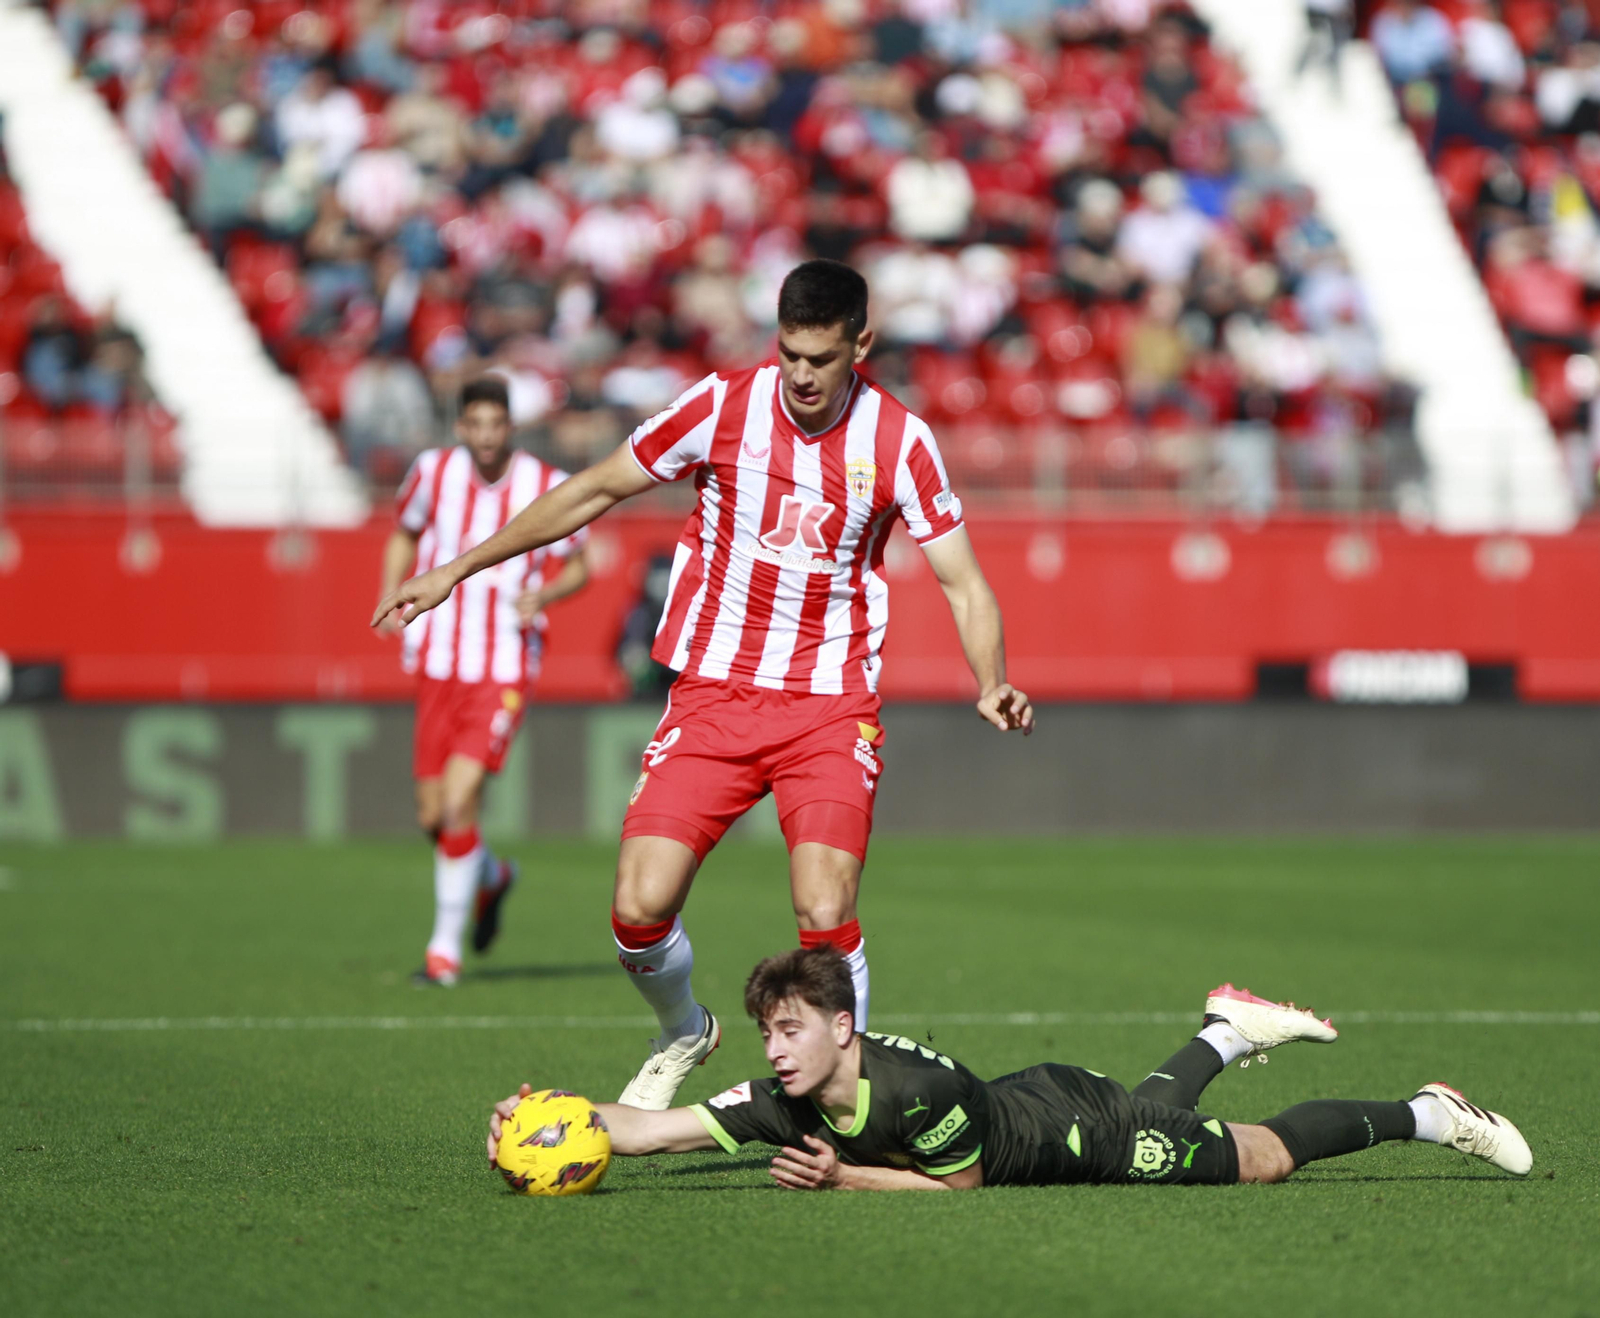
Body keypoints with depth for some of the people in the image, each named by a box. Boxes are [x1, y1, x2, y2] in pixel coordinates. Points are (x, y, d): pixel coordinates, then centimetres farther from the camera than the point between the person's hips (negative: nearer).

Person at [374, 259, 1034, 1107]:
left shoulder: (898, 441, -6)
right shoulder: (723, 405, -5)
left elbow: (963, 582, -2)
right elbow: (596, 491, 6)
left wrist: (991, 686, -22)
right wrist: (456, 570, 8)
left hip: (832, 703, -1)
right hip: (712, 694, 1)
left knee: (825, 916, -19)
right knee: (640, 909, -11)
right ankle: (682, 1035, 22)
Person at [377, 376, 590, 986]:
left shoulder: (548, 487, -6)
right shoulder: (434, 471, 0)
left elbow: (578, 566, 6)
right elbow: (405, 535, 19)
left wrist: (543, 594, -15)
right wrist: (391, 598, 3)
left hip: (506, 670, -3)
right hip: (437, 662, 3)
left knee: (459, 801, -16)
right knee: (433, 815, 6)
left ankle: (446, 947, -2)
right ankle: (491, 876, 41)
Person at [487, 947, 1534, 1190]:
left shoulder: (915, 1086, -41)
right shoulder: (781, 1102, -25)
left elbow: (962, 1184, -25)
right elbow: (651, 1130, -28)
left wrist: (844, 1178, -32)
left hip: (1083, 1128, -6)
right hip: (1030, 1108, 6)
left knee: (1262, 1158, 7)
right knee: (1154, 1106, 37)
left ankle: (1426, 1115, 25)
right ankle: (1228, 1031, 61)